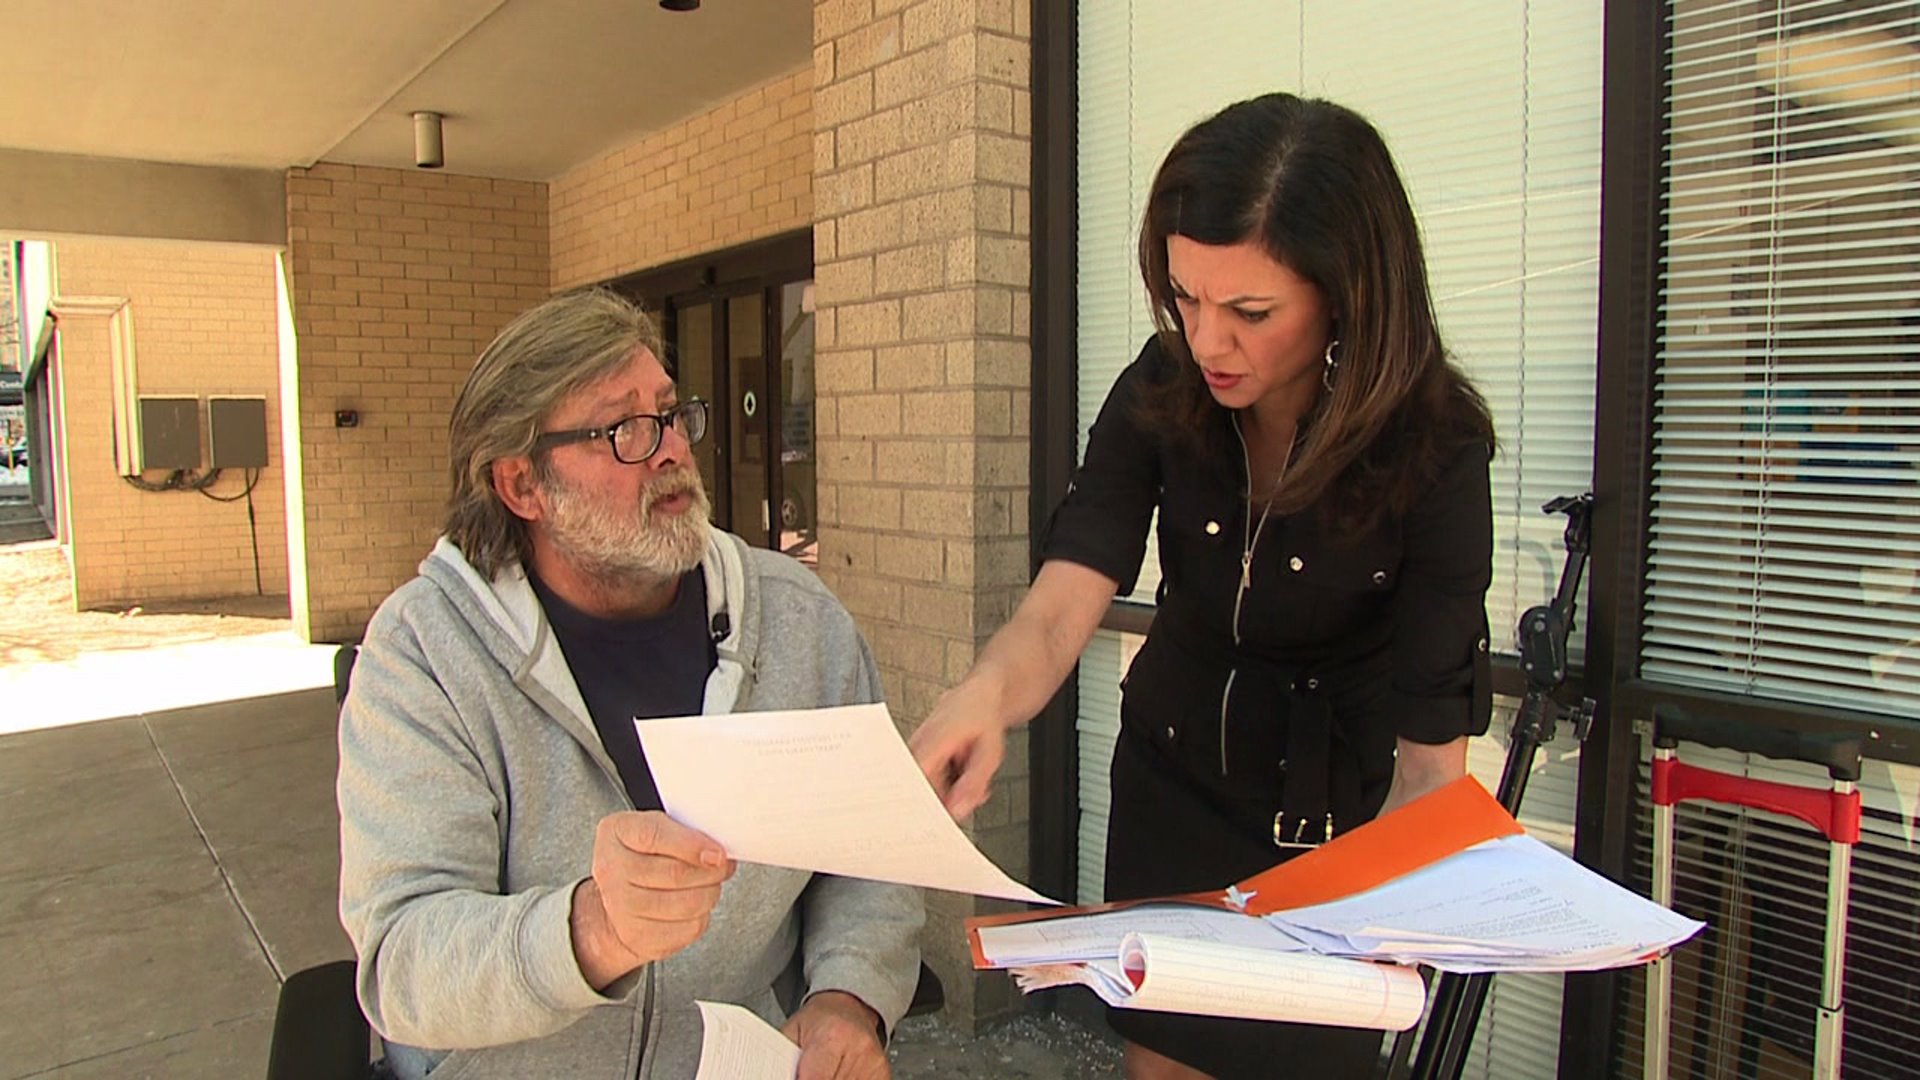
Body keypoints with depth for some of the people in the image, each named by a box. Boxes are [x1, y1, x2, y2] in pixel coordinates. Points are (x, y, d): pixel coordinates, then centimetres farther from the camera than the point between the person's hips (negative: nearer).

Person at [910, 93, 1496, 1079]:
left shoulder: (1433, 449, -26)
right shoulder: (1163, 389, -18)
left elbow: (1431, 747, -26)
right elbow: (1065, 597, -28)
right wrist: (984, 691, -51)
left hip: (1333, 813, -3)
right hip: (1171, 777, 3)